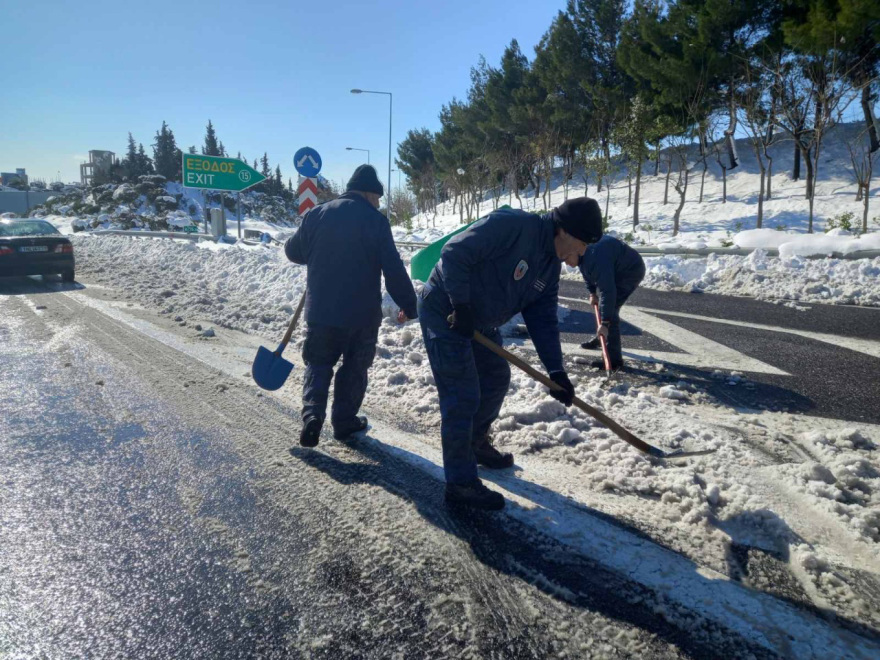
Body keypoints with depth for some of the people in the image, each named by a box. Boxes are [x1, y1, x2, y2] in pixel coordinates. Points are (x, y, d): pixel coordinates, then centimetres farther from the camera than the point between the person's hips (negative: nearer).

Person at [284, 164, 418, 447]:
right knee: (355, 367, 15)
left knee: (318, 363, 15)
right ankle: (345, 421, 21)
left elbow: (294, 251, 11)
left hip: (321, 310, 2)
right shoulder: (375, 220, -8)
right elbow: (393, 268, -11)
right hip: (362, 312, -2)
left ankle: (312, 414, -3)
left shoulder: (318, 214, 1)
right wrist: (408, 305, -2)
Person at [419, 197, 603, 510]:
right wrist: (461, 306, -26)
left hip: (479, 322, 10)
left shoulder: (550, 266, 4)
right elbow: (454, 254, -28)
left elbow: (543, 318, 4)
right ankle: (461, 483, 2)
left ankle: (476, 443, 42)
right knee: (463, 396, -9)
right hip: (444, 313, -10)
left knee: (497, 379, 20)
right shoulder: (512, 225, -25)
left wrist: (556, 370, -5)